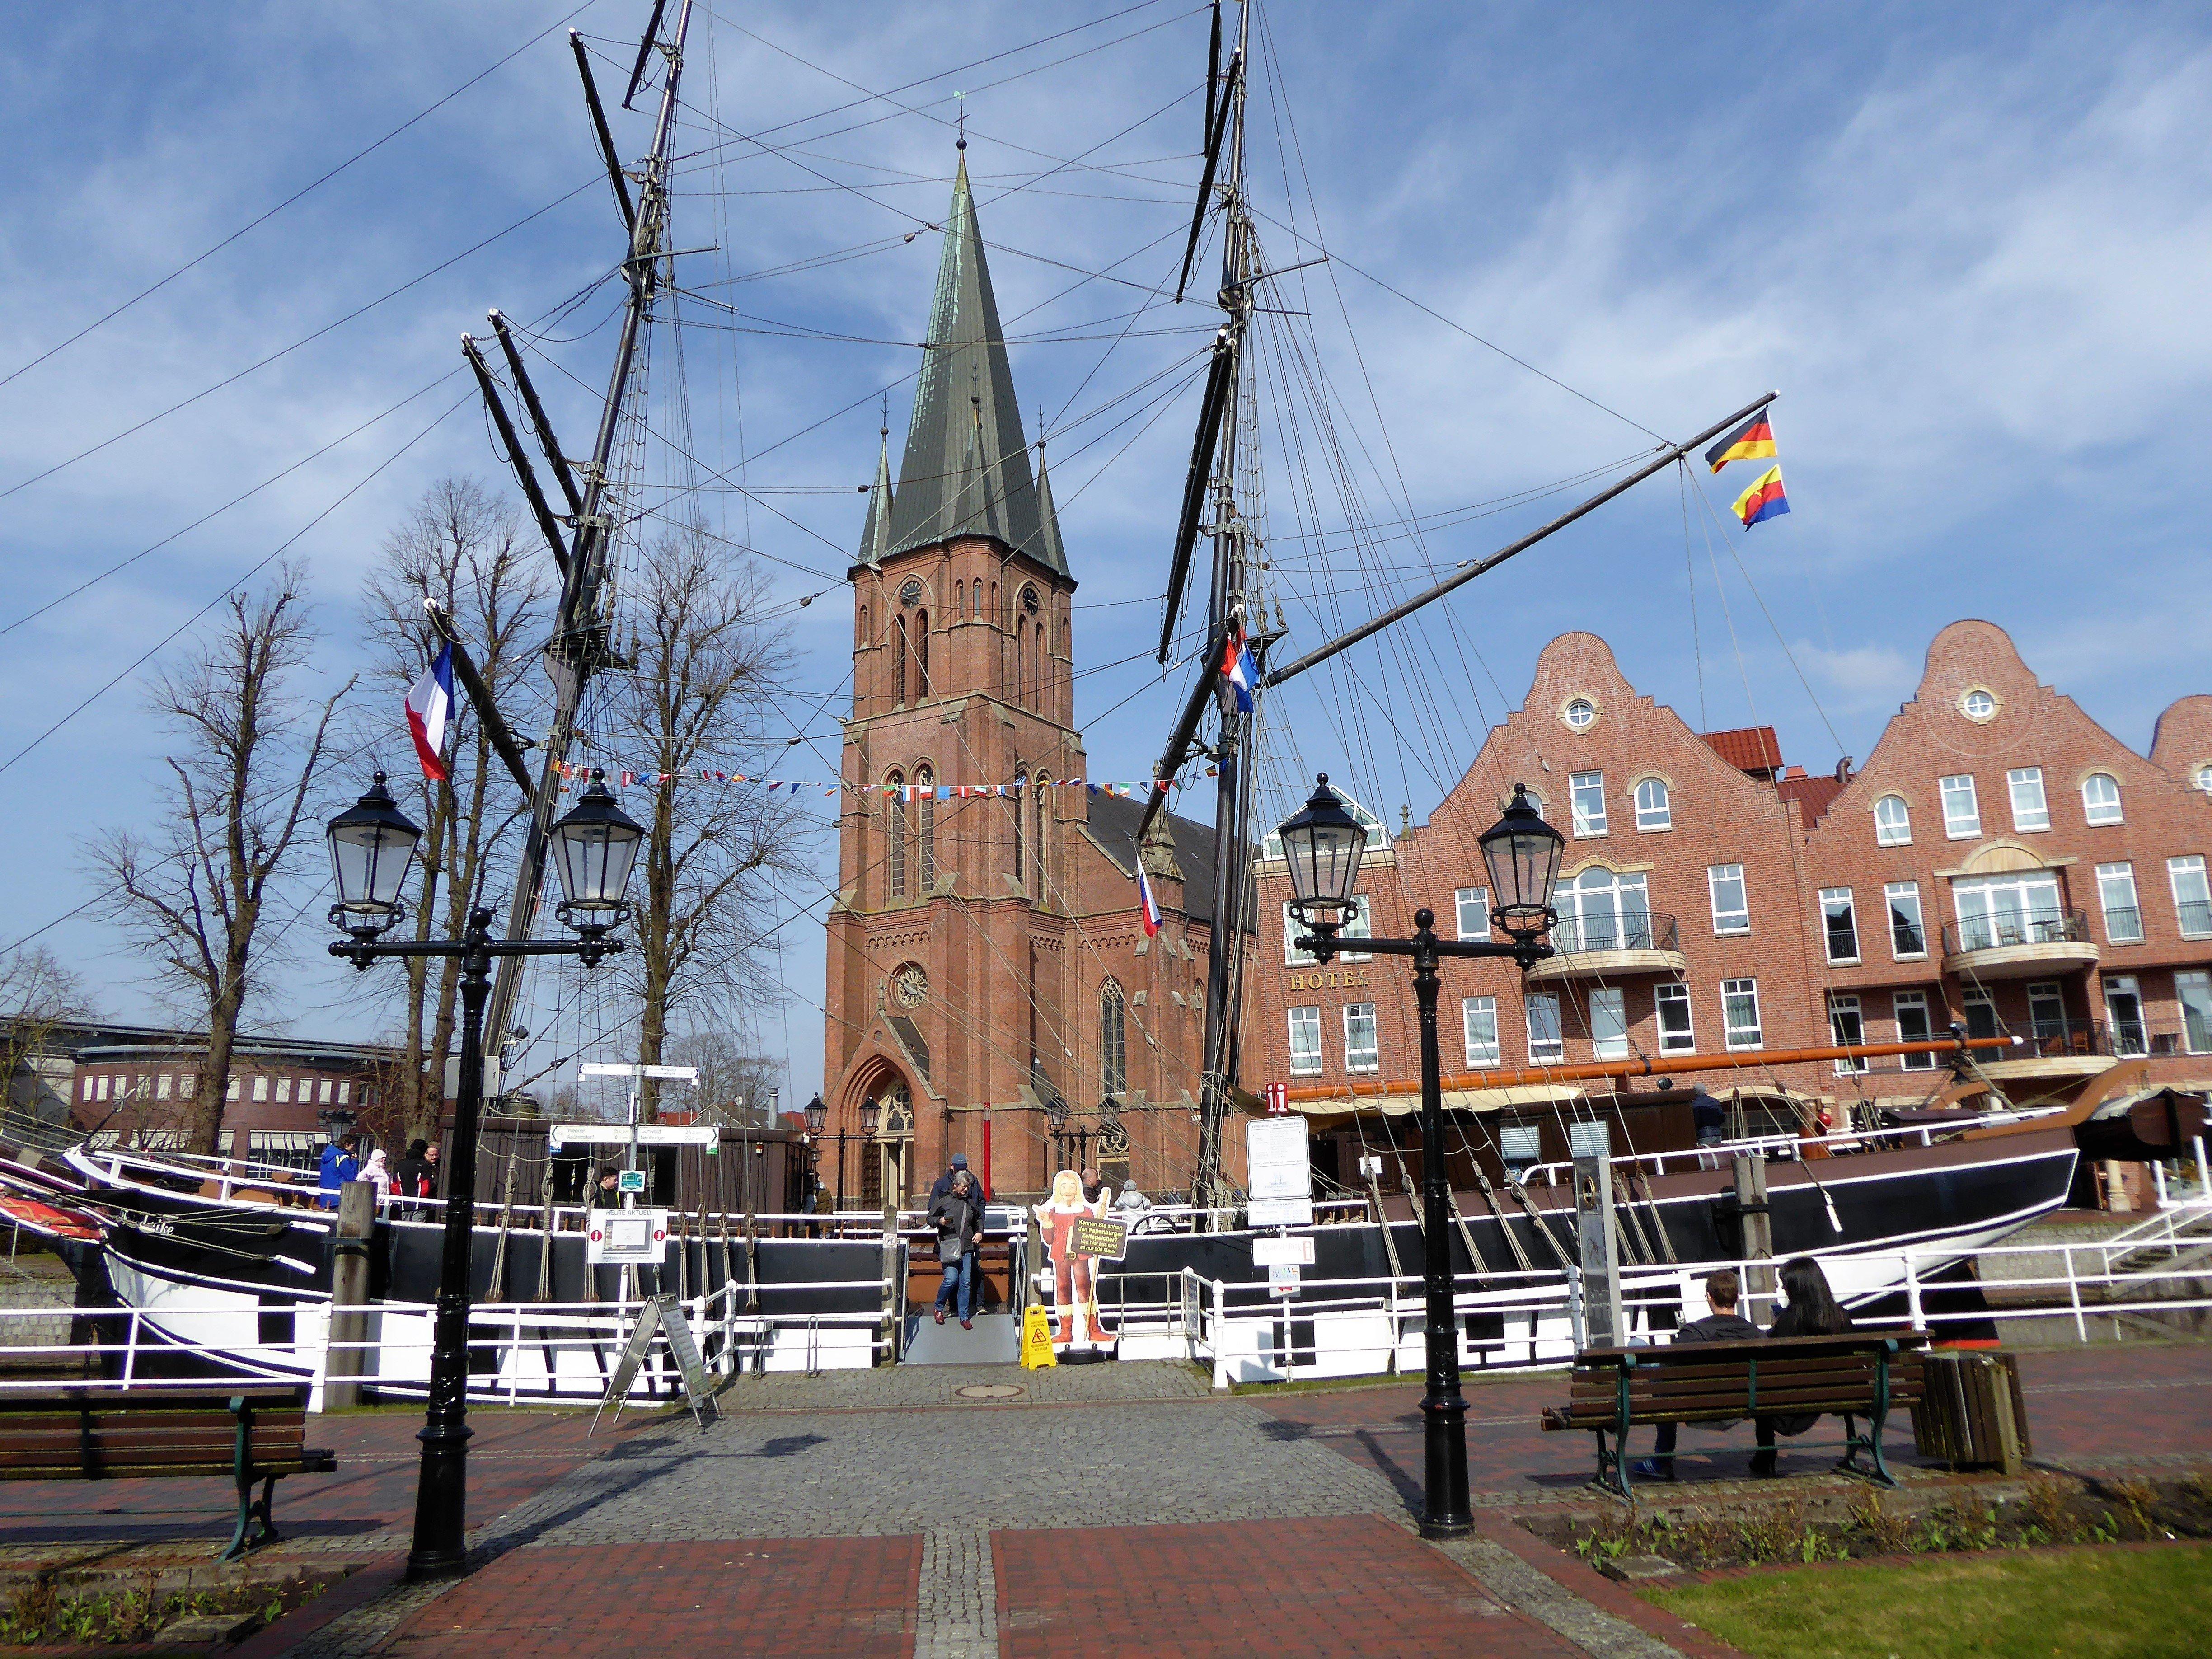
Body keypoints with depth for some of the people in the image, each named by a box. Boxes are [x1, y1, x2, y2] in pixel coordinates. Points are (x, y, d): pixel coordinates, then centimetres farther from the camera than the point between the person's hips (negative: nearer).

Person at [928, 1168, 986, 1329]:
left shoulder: (971, 1203, 12)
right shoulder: (944, 1201, 2)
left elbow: (979, 1218, 28)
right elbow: (930, 1217, 8)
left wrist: (980, 1232, 13)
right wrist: (940, 1221, -11)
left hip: (967, 1247, 4)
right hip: (948, 1246, -3)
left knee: (966, 1282, 1)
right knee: (951, 1279, -14)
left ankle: (964, 1317, 11)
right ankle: (939, 1308, 11)